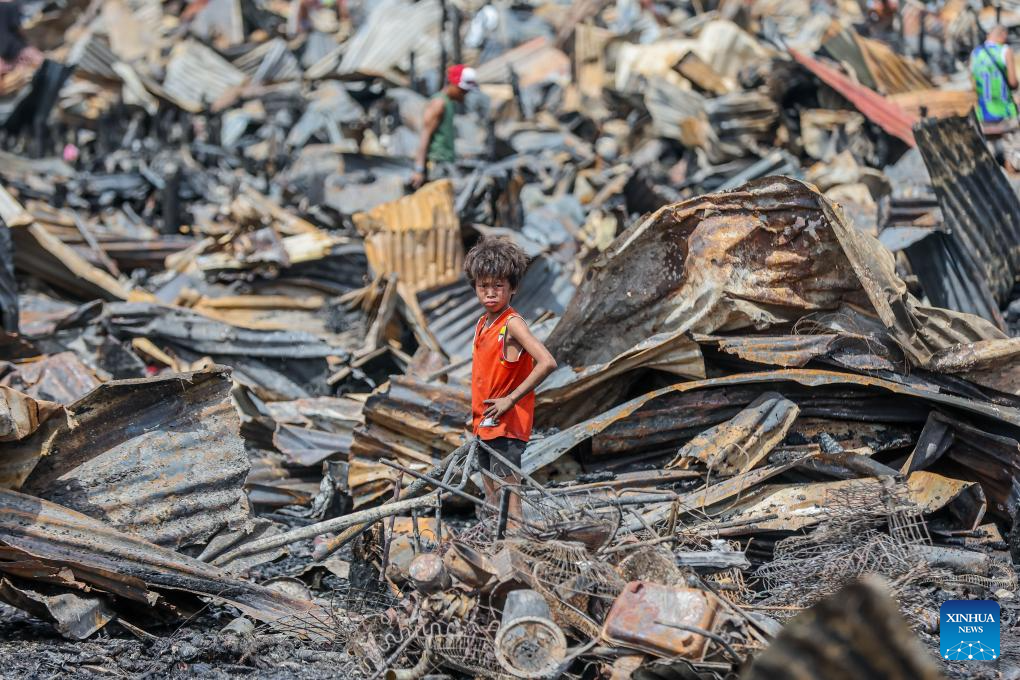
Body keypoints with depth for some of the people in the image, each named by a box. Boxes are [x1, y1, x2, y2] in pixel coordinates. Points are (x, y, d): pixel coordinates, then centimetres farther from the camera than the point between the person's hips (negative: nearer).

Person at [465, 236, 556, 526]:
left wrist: (511, 399, -21)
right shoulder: (482, 324, 11)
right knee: (491, 501, 16)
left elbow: (547, 363, -27)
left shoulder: (512, 324, -15)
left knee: (508, 503, -11)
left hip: (506, 426, -9)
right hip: (485, 425, 9)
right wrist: (476, 415, 16)